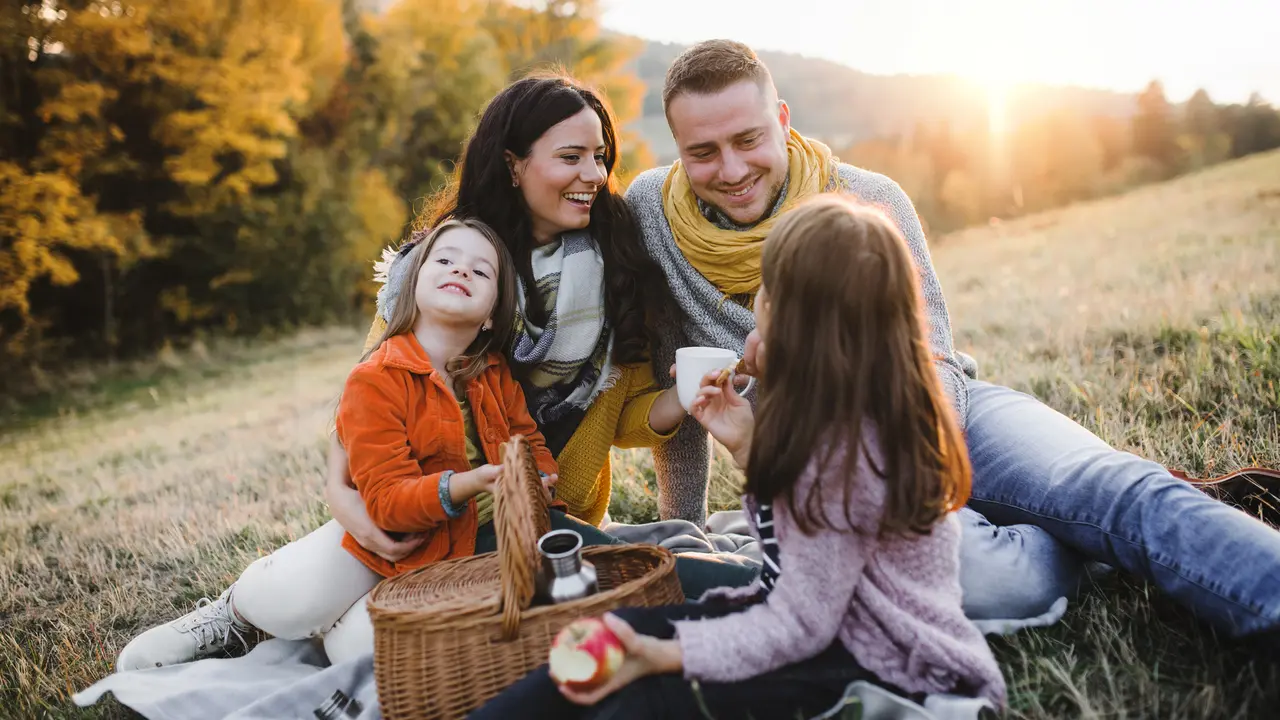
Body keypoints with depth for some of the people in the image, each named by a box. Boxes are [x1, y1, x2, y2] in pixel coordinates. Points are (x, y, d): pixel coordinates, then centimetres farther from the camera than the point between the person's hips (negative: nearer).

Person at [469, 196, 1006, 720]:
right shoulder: (852, 415, 1)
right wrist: (749, 446, 1)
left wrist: (661, 655, -28)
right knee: (627, 629, -7)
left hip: (883, 668, -8)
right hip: (837, 619, 9)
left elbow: (800, 628, -23)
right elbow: (795, 529, 15)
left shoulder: (845, 448, -26)